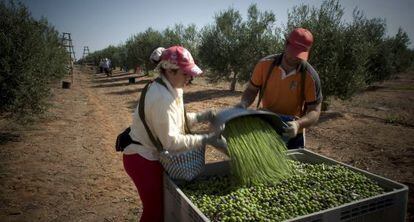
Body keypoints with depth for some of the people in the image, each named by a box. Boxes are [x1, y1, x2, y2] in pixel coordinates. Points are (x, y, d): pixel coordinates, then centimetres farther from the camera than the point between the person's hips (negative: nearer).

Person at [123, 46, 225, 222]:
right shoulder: (162, 97, -29)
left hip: (153, 153, 9)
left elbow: (174, 119, 11)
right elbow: (171, 141, -29)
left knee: (162, 204, 19)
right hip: (142, 159, -9)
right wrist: (205, 139, -28)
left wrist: (199, 117, -2)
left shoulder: (171, 89, 0)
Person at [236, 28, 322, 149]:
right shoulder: (265, 64, -14)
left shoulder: (310, 76, -19)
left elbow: (314, 111, -15)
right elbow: (251, 90, -2)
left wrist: (298, 124, -34)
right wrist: (243, 104, -22)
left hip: (292, 134, -1)